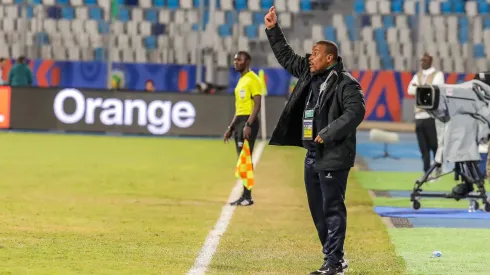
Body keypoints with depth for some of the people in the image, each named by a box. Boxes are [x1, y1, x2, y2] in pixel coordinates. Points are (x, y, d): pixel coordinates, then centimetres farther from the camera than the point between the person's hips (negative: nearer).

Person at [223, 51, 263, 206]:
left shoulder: (253, 79, -10)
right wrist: (231, 127, 22)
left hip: (248, 121, -10)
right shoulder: (241, 80, 19)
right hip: (239, 121, 10)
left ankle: (247, 196, -11)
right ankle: (244, 196, 11)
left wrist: (248, 125, -26)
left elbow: (257, 105, -17)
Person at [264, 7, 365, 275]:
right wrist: (272, 30, 17)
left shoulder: (346, 84, -12)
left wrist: (328, 134, -25)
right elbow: (286, 56, 24)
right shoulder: (309, 75, 13)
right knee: (317, 210, 13)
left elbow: (355, 112, -23)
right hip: (312, 155, 9)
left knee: (332, 209, -7)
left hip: (333, 157, -9)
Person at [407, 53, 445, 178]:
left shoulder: (438, 75, 1)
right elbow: (410, 90, 1)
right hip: (419, 114, 5)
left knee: (435, 143, -7)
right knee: (423, 147, 5)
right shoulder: (417, 76, 17)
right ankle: (426, 172, 9)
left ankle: (438, 167, 2)